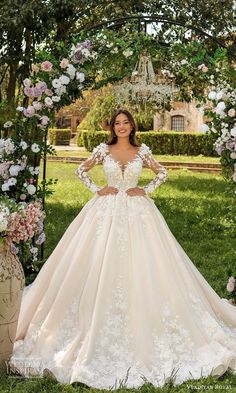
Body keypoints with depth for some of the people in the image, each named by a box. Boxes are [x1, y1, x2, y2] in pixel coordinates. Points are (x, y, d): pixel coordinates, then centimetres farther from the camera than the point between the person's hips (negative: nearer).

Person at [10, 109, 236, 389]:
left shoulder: (142, 151, 3)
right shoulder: (103, 150, 2)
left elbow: (162, 173, 13)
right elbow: (80, 171, 11)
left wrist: (146, 190, 0)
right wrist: (96, 190, 0)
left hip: (137, 212, 0)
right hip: (107, 211, 0)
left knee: (139, 267, -1)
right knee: (102, 267, -1)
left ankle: (141, 326, 12)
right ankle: (103, 329, 10)